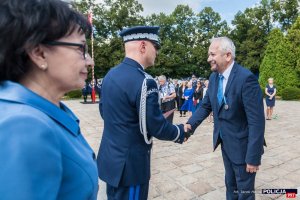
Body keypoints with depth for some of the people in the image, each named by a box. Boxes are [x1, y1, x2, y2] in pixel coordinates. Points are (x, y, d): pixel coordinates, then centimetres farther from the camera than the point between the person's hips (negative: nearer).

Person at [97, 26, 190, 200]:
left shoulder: (111, 74, 2)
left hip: (110, 157, 8)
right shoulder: (144, 81, -25)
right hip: (129, 163, -8)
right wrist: (181, 132, -1)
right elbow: (157, 127, -20)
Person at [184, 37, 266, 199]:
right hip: (225, 142, 7)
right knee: (230, 185, 25)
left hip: (242, 146, -6)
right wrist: (190, 124, -13)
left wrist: (253, 157, -21)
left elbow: (256, 121, -24)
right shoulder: (214, 77, -1)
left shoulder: (246, 78, -24)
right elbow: (206, 105, 3)